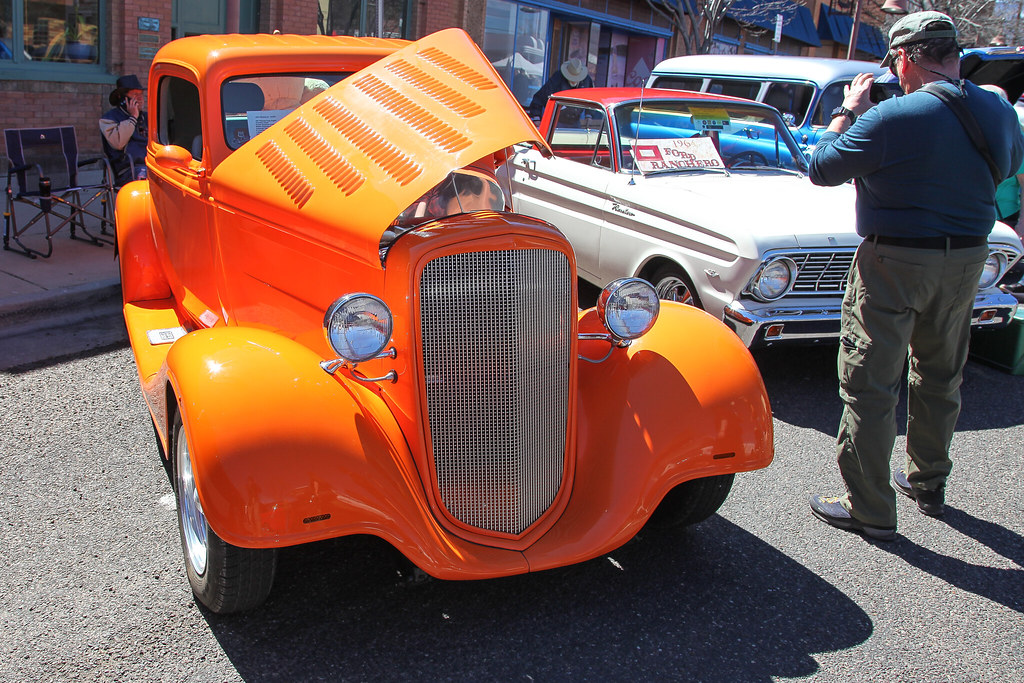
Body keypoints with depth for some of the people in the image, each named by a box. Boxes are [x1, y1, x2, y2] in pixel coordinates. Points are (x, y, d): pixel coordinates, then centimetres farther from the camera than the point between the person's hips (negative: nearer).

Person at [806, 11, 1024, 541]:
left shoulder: (895, 117, -20)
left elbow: (821, 169, -10)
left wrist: (849, 110, 3)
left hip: (894, 263, -7)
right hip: (967, 259, 7)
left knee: (870, 385, 2)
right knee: (940, 377, 21)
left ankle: (869, 510, 7)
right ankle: (927, 482, 37)